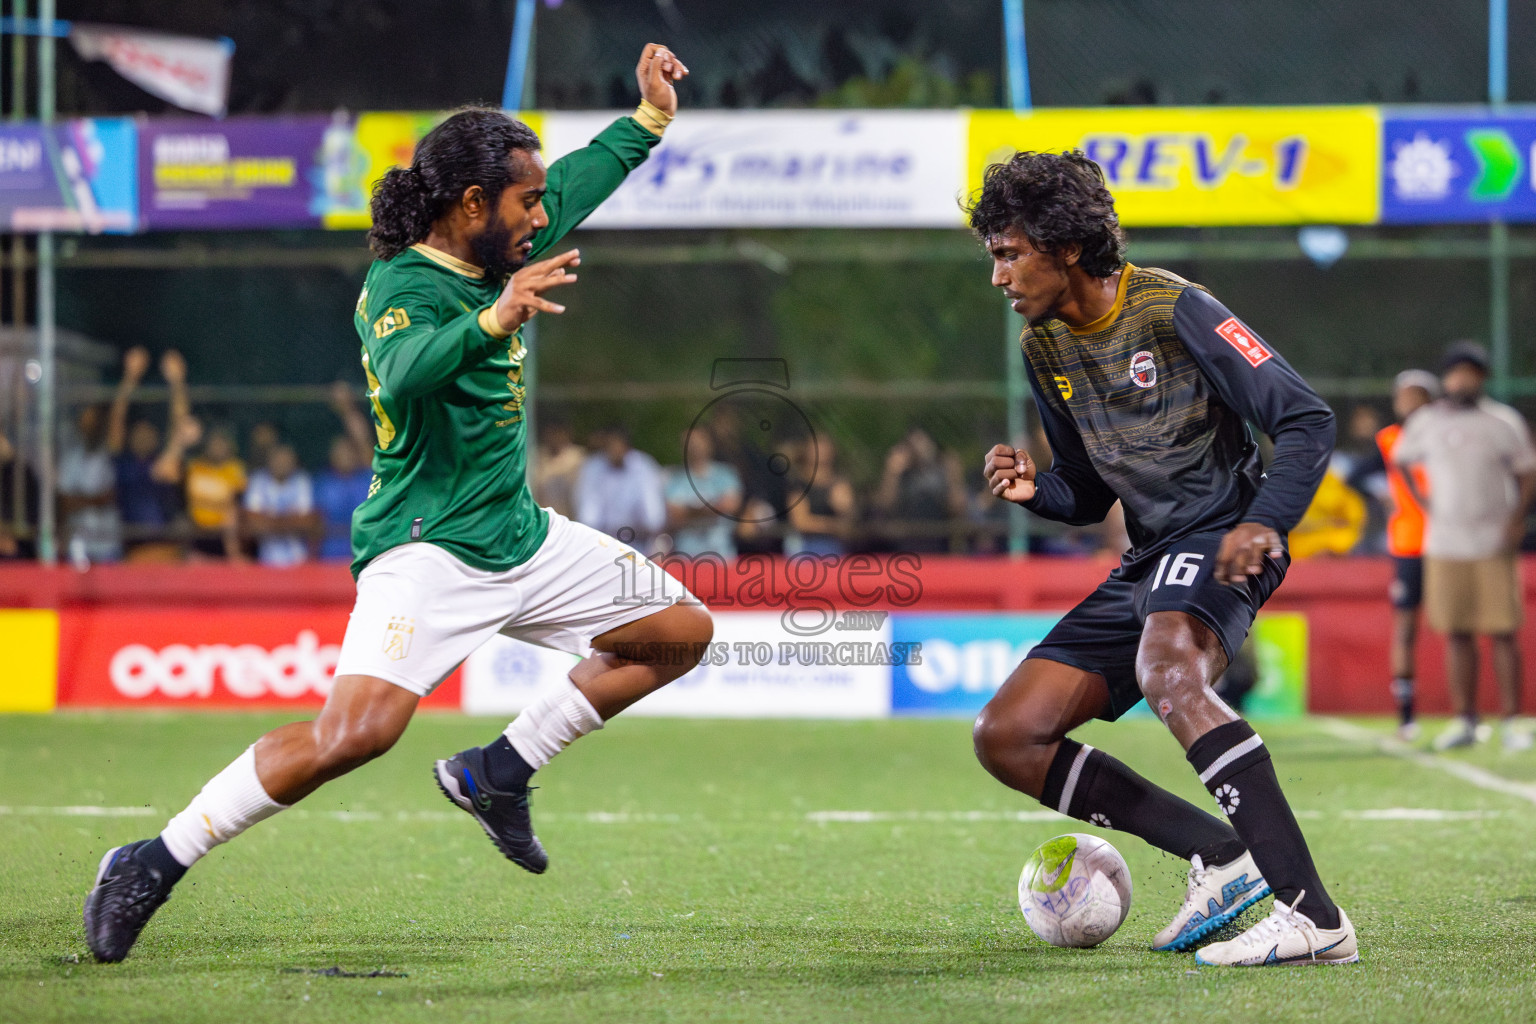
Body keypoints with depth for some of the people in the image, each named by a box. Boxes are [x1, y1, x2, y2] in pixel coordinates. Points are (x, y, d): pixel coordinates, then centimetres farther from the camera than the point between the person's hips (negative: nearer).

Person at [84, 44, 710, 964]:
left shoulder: (497, 253, 7)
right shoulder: (402, 284, -18)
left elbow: (581, 180, 28)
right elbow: (404, 371, -42)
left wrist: (651, 115, 27)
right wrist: (493, 321, -56)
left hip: (523, 539, 9)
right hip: (428, 547, -9)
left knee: (683, 632, 14)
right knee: (357, 730, -29)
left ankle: (499, 774, 19)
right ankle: (153, 867, -16)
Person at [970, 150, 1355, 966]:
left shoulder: (1173, 310, -12)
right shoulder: (1043, 348, 11)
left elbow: (1307, 420, -14)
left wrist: (1264, 525, -29)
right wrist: (1035, 489, -3)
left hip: (1218, 540, -9)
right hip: (1145, 562, 9)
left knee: (1166, 672, -39)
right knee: (1006, 738, 0)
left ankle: (1312, 915, -43)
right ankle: (1221, 857, -4)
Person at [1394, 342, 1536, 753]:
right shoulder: (1425, 422, 7)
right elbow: (1402, 460, 23)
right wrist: (1420, 500, 11)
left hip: (1494, 545, -2)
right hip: (1445, 545, 2)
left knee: (1503, 632, -4)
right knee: (1457, 633, 3)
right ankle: (1464, 720, 8)